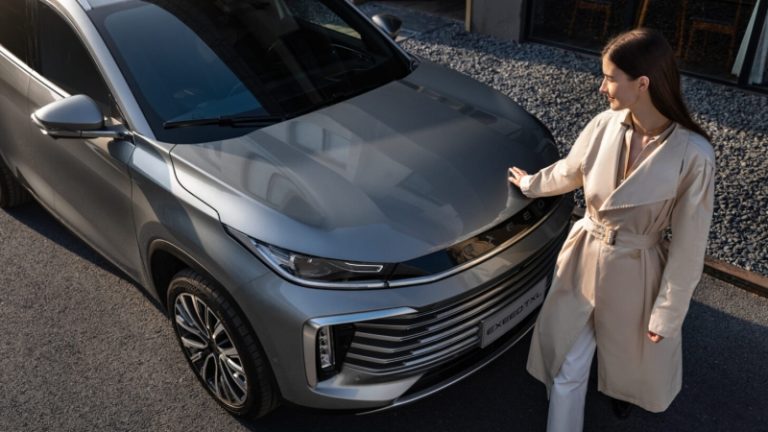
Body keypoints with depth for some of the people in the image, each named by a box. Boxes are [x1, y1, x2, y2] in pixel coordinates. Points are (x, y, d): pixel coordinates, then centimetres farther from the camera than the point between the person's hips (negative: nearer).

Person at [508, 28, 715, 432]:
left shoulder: (692, 154, -24)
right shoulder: (606, 124, -13)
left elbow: (688, 245, -15)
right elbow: (569, 172, 10)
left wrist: (667, 314, -9)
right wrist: (530, 184, 26)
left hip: (635, 274, -2)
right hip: (583, 258, 2)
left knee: (633, 356, 27)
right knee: (567, 368, 11)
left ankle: (624, 392, 64)